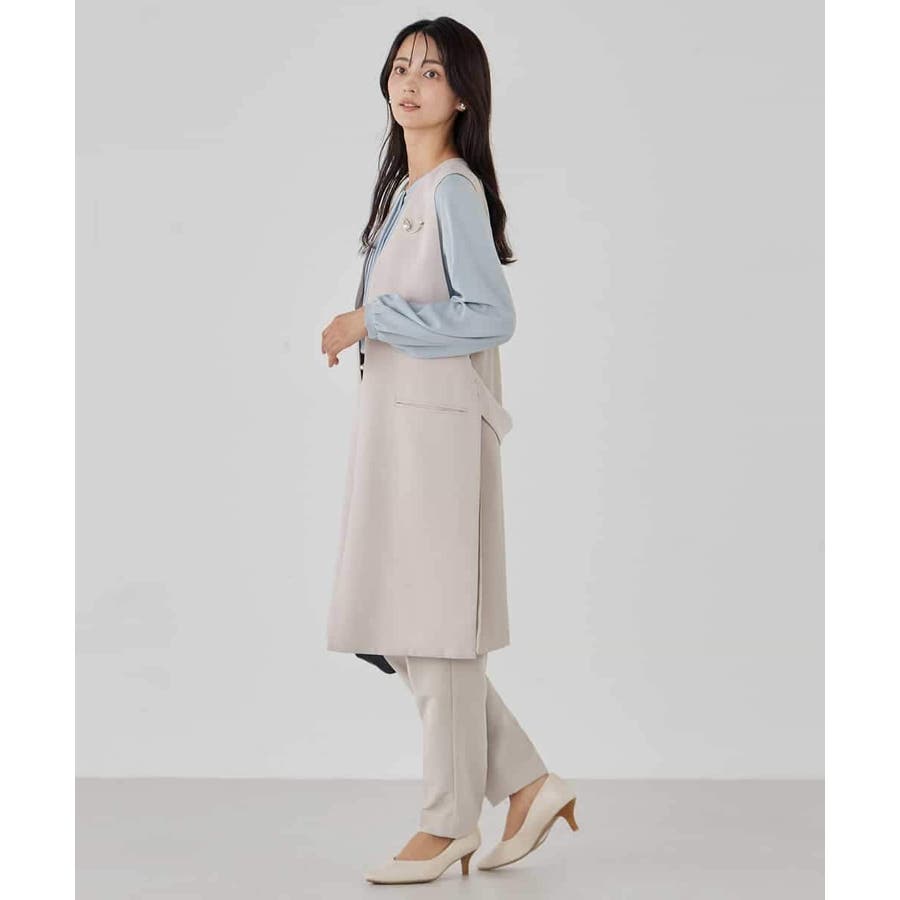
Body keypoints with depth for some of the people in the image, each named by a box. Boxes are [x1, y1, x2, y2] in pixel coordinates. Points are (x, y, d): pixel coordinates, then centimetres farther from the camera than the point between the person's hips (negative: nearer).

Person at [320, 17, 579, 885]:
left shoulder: (455, 189, -11)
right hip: (390, 419, 10)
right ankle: (527, 782, 20)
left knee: (436, 624, -1)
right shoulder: (403, 187, 16)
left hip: (438, 424, -10)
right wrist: (358, 328, 9)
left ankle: (447, 824, 11)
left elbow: (490, 316, -20)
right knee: (397, 628, 11)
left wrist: (372, 320, -17)